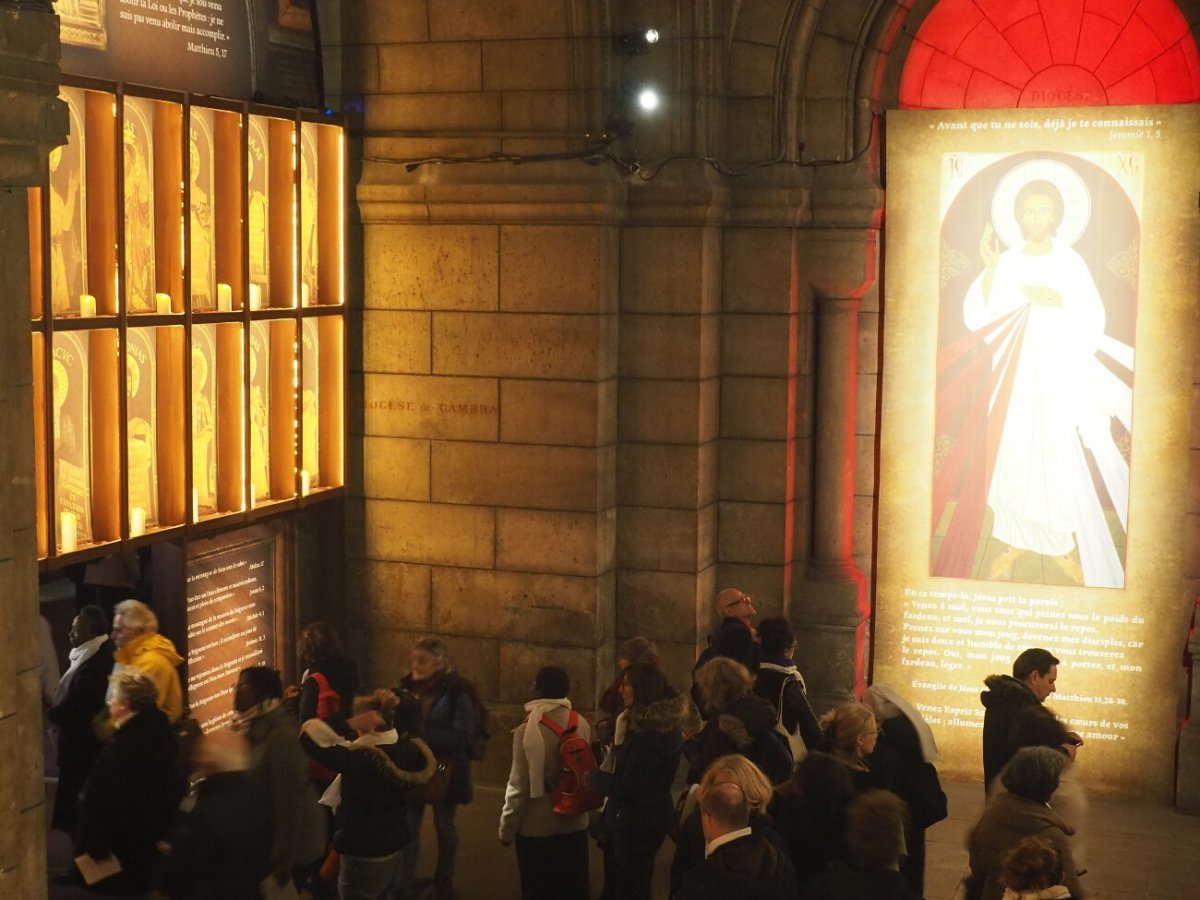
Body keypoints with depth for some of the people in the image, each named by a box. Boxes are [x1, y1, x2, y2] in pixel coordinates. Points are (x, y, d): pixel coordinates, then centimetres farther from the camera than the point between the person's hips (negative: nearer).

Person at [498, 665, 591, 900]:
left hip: (536, 827, -4)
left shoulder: (528, 729, -18)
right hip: (574, 823, 4)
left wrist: (507, 828, -3)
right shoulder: (582, 724, -5)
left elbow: (519, 785, -15)